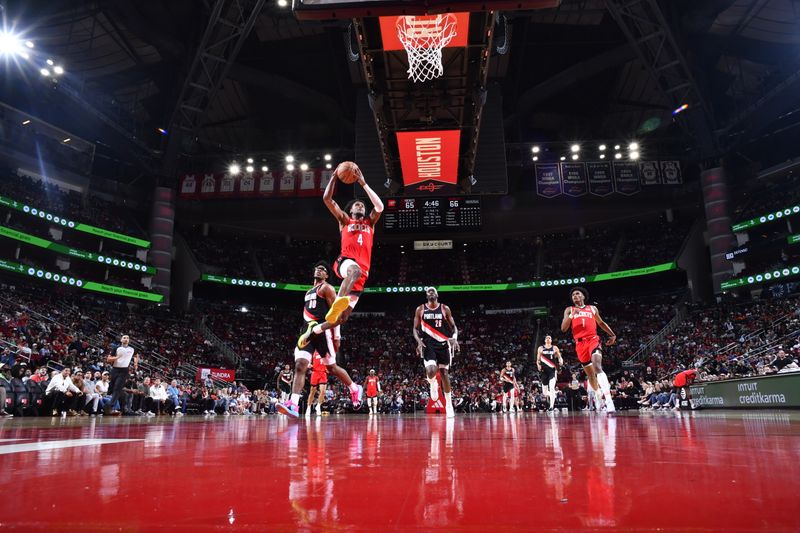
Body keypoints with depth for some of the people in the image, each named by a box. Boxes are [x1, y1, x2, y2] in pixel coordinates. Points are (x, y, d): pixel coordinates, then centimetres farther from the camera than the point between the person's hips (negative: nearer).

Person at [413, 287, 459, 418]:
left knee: (444, 373, 5)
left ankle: (449, 404, 17)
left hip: (443, 344, 1)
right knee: (431, 371, -23)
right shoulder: (420, 310, 2)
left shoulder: (445, 309, 2)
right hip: (428, 345, -1)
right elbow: (415, 329, 4)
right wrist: (419, 341, -14)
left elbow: (453, 327, 5)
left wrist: (454, 338, -15)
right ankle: (433, 384, 15)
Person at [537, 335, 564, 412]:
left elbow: (559, 357, 9)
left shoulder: (555, 348, 6)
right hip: (544, 371, 2)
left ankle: (552, 406, -21)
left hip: (552, 370, -2)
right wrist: (538, 365, -10)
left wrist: (561, 362, -13)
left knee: (552, 388, -21)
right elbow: (538, 360, 10)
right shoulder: (540, 348, 9)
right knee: (545, 392, 7)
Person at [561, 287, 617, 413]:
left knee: (598, 367, -25)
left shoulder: (592, 308, 15)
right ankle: (598, 396, 33)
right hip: (580, 343, 2)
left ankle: (609, 401, -35)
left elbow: (601, 323, 29)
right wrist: (571, 315, -15)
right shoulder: (569, 310, 11)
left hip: (593, 339, -2)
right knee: (590, 373, 11)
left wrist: (612, 335, 17)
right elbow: (563, 329, -1)